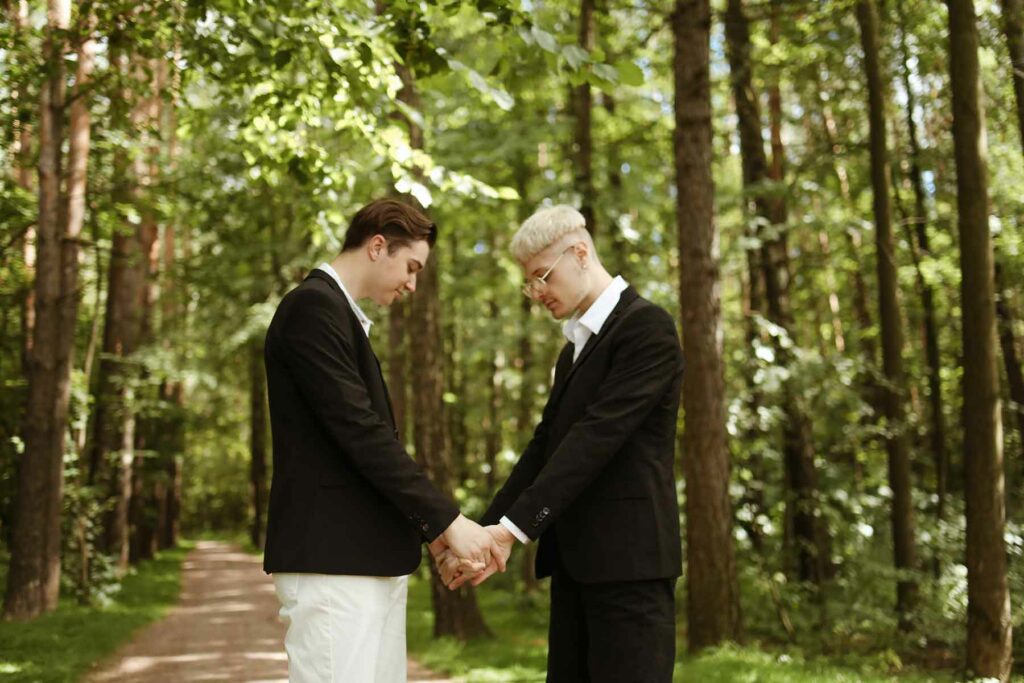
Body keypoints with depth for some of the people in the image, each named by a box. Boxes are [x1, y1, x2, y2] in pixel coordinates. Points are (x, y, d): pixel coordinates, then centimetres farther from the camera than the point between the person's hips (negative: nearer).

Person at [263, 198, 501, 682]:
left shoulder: (343, 314, 20)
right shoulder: (313, 306, -10)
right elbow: (360, 431, -18)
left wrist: (431, 529, 12)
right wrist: (447, 519, -15)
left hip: (370, 559, 10)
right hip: (332, 558, -10)